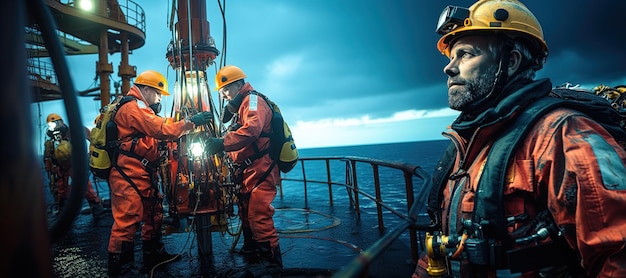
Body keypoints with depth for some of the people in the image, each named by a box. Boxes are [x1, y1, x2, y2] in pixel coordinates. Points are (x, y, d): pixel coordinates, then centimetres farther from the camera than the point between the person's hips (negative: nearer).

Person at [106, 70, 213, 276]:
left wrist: (184, 125, 6)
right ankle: (119, 266, 2)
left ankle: (154, 255, 29)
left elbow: (154, 133, 17)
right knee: (127, 219, -7)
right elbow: (162, 131, -21)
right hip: (129, 175, -11)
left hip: (142, 174, 11)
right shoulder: (135, 108, -12)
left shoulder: (138, 108, 23)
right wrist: (191, 122, -15)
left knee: (153, 213, 17)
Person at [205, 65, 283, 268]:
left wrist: (223, 143, -27)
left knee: (258, 216, -14)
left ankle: (272, 262, -7)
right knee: (246, 214, 17)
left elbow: (252, 129, -27)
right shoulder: (240, 106, 25)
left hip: (260, 168, -11)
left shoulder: (253, 100, -7)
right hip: (247, 169, 11)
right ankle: (251, 255, 31)